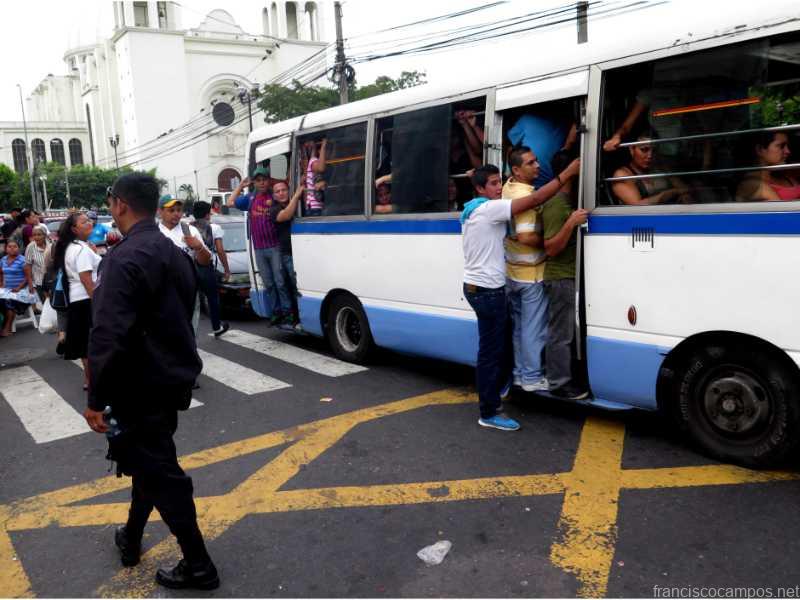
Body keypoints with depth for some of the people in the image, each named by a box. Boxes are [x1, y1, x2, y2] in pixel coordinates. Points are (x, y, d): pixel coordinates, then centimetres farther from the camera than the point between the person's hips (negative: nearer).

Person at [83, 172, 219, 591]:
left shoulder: (124, 259, -21)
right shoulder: (175, 253, 8)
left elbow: (110, 336, -25)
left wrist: (96, 399, -18)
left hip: (141, 387, -9)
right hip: (172, 377, 9)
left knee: (159, 471, 2)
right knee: (148, 460, 22)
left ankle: (198, 566, 13)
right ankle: (131, 539, 40)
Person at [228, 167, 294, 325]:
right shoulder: (250, 198, 12)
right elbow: (230, 202, 18)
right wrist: (241, 186, 15)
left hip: (275, 247, -4)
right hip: (259, 249, 4)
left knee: (280, 281, -5)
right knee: (268, 283, 9)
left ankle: (287, 311, 1)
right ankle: (275, 312, 16)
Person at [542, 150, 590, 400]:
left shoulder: (571, 200, 14)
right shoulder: (555, 205, -17)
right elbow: (551, 248, -20)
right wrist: (571, 223, -31)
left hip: (570, 277, 10)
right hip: (561, 278, -10)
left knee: (565, 331, 15)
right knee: (560, 334, -4)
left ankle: (563, 377, 24)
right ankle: (559, 383, 4)